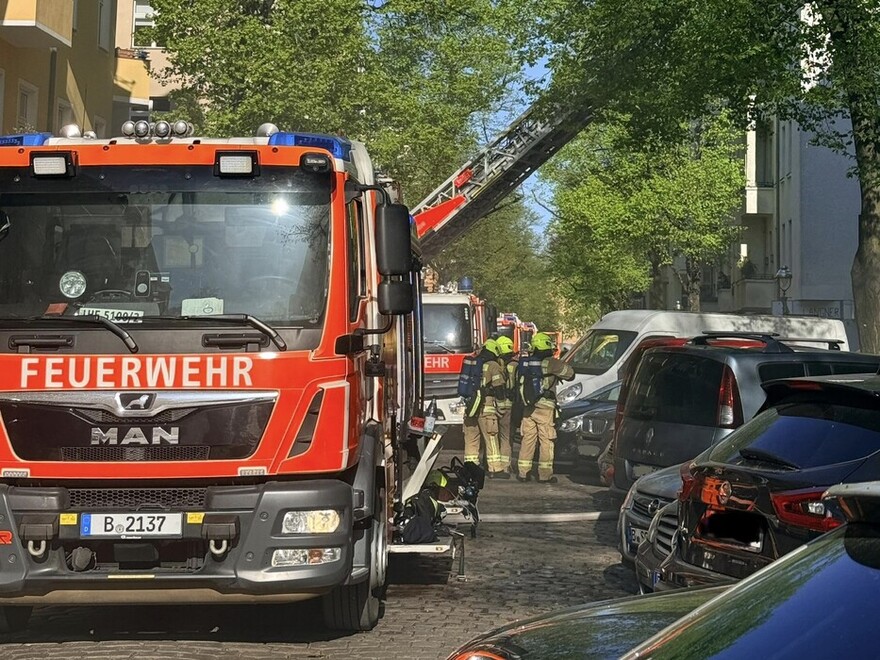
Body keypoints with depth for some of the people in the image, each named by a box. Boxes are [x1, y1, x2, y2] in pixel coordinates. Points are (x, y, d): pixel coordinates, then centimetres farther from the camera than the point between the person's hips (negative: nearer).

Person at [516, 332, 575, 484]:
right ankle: (545, 474, 0)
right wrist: (562, 364, 11)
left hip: (528, 407, 6)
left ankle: (523, 472, 13)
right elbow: (570, 373, -7)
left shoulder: (526, 363, 9)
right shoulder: (550, 363, -11)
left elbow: (519, 382, 17)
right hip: (545, 408, -6)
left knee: (527, 439, 12)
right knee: (546, 440, 0)